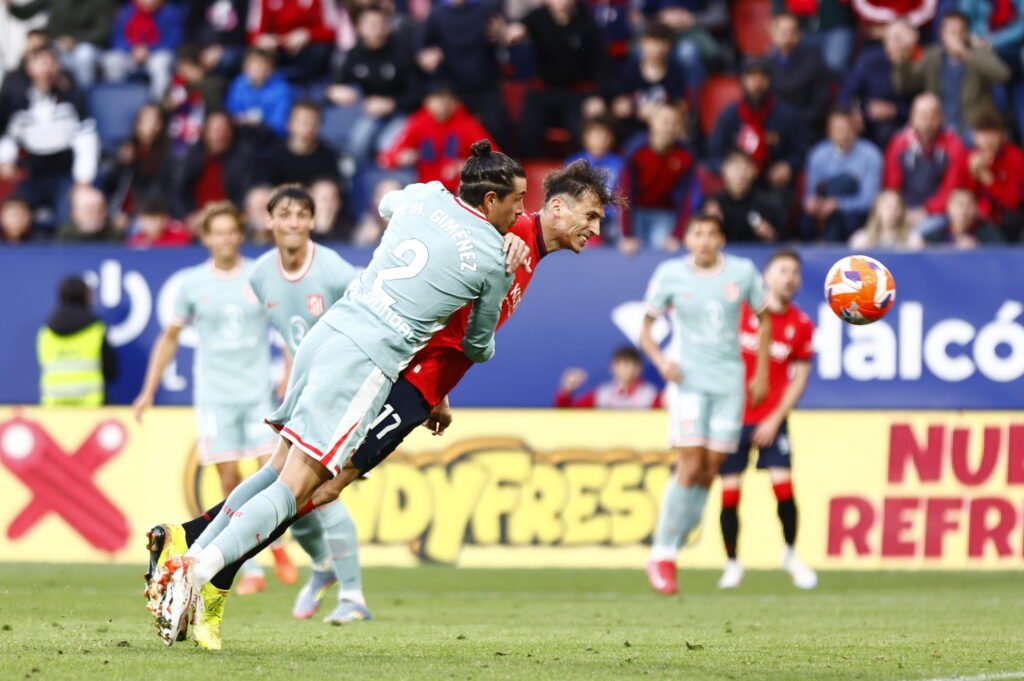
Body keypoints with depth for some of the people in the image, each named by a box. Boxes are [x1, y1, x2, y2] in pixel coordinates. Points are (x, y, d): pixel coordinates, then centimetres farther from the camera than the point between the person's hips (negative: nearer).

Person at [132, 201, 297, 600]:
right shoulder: (192, 283, 5)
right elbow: (170, 338, 15)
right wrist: (149, 391, 13)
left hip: (260, 391, 0)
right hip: (215, 397, 0)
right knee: (230, 480, -5)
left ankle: (277, 545, 18)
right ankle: (252, 570, 2)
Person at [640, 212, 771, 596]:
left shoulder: (743, 272, 3)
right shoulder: (670, 275, -2)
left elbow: (763, 319, 16)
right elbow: (646, 329, 5)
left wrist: (761, 374, 13)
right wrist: (661, 361, -14)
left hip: (729, 382, 3)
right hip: (689, 380, -3)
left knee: (710, 470, 0)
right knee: (690, 467, -14)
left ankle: (672, 550, 12)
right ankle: (661, 556, -6)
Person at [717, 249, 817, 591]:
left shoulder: (801, 325, 0)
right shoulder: (739, 309, -4)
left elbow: (800, 378, 3)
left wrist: (776, 419, -6)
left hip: (771, 420, 0)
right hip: (732, 416, 0)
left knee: (783, 485, -12)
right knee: (729, 492, -2)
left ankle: (791, 555, 9)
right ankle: (732, 565, 13)